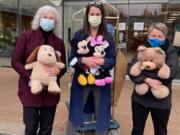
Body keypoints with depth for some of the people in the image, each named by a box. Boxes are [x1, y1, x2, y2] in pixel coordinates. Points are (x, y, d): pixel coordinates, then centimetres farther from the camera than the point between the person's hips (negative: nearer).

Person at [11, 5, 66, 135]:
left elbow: (63, 66, 10)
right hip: (30, 90, -2)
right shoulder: (26, 36, 0)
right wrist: (30, 77, -16)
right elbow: (15, 61, -3)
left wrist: (58, 71, -15)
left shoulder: (59, 42, 8)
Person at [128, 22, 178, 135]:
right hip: (140, 97, 1)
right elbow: (132, 71, -10)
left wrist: (145, 70, -23)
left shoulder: (171, 51, -3)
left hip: (161, 100, -1)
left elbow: (171, 72, -20)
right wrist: (148, 80, -26)